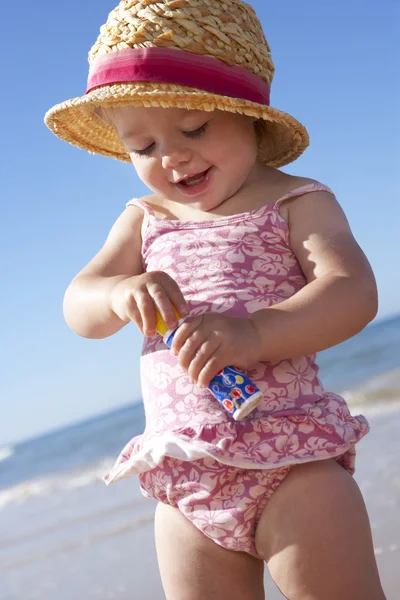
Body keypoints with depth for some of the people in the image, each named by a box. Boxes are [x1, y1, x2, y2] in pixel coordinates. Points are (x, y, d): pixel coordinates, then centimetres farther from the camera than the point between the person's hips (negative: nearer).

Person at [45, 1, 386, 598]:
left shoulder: (295, 202, 0)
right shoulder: (145, 220, 13)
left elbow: (353, 292, -15)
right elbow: (78, 308, 8)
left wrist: (254, 333, -32)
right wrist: (121, 293, -17)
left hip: (290, 463, -4)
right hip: (184, 484, 5)